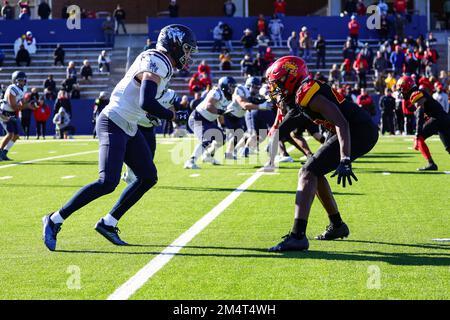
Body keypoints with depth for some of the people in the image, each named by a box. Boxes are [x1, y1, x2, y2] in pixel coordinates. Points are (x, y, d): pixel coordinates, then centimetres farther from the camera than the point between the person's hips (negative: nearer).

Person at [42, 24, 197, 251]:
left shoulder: (162, 64, 11)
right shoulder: (155, 65, -19)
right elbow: (146, 103, -31)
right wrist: (172, 116, -18)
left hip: (128, 128, 11)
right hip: (113, 124, -11)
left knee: (148, 177, 7)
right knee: (108, 183, -18)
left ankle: (108, 223, 12)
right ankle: (55, 220, -7)